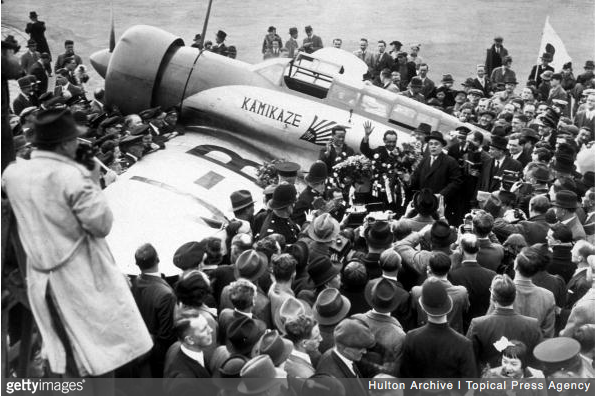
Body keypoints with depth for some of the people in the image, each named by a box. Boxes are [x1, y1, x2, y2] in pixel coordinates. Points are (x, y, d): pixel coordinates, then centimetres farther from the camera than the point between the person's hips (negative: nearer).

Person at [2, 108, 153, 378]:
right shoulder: (72, 176, -21)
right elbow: (102, 224, -17)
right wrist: (94, 183, -5)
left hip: (41, 276, 6)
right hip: (81, 275, -6)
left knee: (67, 350, 18)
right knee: (103, 343, 7)